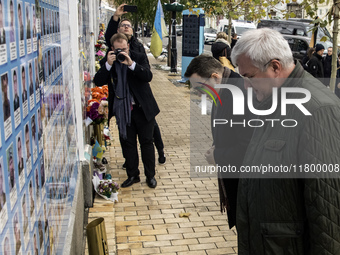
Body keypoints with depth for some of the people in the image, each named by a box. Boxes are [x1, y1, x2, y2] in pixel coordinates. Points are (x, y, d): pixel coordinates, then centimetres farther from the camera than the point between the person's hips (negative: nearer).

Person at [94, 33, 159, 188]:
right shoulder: (109, 62, 1)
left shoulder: (139, 58, -4)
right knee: (127, 143, 10)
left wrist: (131, 64, -30)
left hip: (142, 108, -2)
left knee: (146, 142, 6)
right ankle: (132, 175, 23)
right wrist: (108, 64, -22)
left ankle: (150, 175, 18)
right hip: (123, 110, 2)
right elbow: (98, 82, -9)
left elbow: (148, 76, -19)